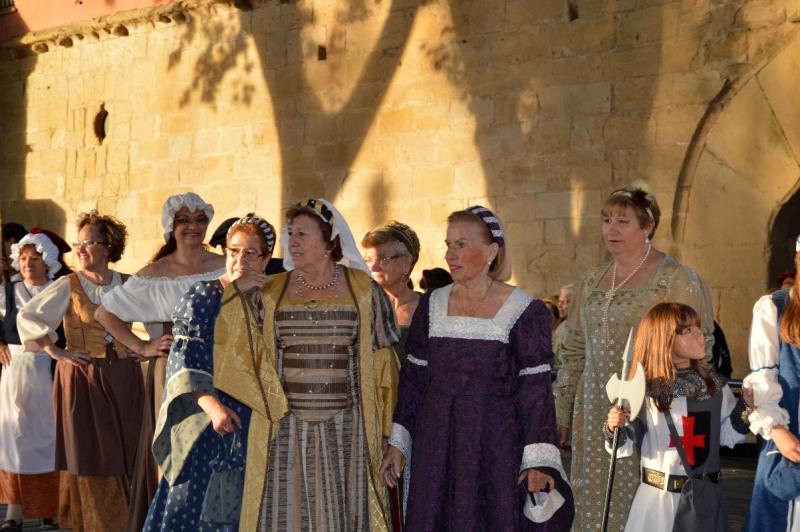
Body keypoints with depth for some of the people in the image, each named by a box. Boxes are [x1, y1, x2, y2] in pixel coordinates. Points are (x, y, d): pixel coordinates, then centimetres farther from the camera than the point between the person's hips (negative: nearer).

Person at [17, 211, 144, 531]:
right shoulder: (68, 285, -4)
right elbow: (28, 318, -10)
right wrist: (56, 352, -12)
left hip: (124, 379, 3)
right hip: (82, 380, -3)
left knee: (123, 459, 6)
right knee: (89, 460, 1)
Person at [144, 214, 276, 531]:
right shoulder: (203, 296, 1)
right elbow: (186, 358, -8)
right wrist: (211, 404, -22)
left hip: (253, 421, 3)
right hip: (205, 419, -3)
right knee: (196, 499, -3)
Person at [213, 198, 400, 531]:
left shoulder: (363, 289, 3)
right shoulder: (271, 292, 8)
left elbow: (381, 360, 6)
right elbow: (250, 353, 3)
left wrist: (378, 427, 3)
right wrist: (235, 290, -5)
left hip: (344, 429, -1)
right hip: (285, 428, 1)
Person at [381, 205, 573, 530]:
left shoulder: (525, 312, -7)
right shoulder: (432, 305, 5)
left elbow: (536, 390, -9)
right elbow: (414, 377, 9)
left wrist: (538, 461, -14)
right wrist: (398, 442, 7)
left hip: (496, 445, -4)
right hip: (436, 442, 4)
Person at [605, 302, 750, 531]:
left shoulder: (715, 383, 2)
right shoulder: (643, 389, -11)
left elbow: (728, 435, 10)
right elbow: (626, 447, -7)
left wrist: (745, 408, -4)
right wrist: (614, 430, -26)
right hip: (659, 495, -4)